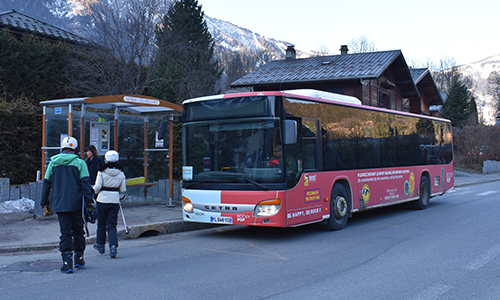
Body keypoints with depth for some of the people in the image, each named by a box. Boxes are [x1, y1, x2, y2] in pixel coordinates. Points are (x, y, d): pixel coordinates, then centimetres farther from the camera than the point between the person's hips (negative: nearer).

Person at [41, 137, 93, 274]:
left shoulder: (53, 162, 7)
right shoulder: (79, 162, -2)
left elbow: (46, 183, 10)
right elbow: (85, 183, -8)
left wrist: (44, 203, 17)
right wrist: (88, 201, -6)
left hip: (59, 204, 2)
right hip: (76, 204, -2)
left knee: (65, 233, 3)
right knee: (78, 231, 13)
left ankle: (67, 263, -3)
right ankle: (79, 259, 19)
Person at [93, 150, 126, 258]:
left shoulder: (102, 172, -8)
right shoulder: (121, 173, 1)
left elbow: (97, 186, -13)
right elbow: (123, 190, 4)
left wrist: (96, 191, 9)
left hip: (102, 200, -2)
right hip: (115, 201, 2)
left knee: (101, 224, 16)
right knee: (112, 225, 4)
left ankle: (100, 245, 30)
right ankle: (113, 246, -15)